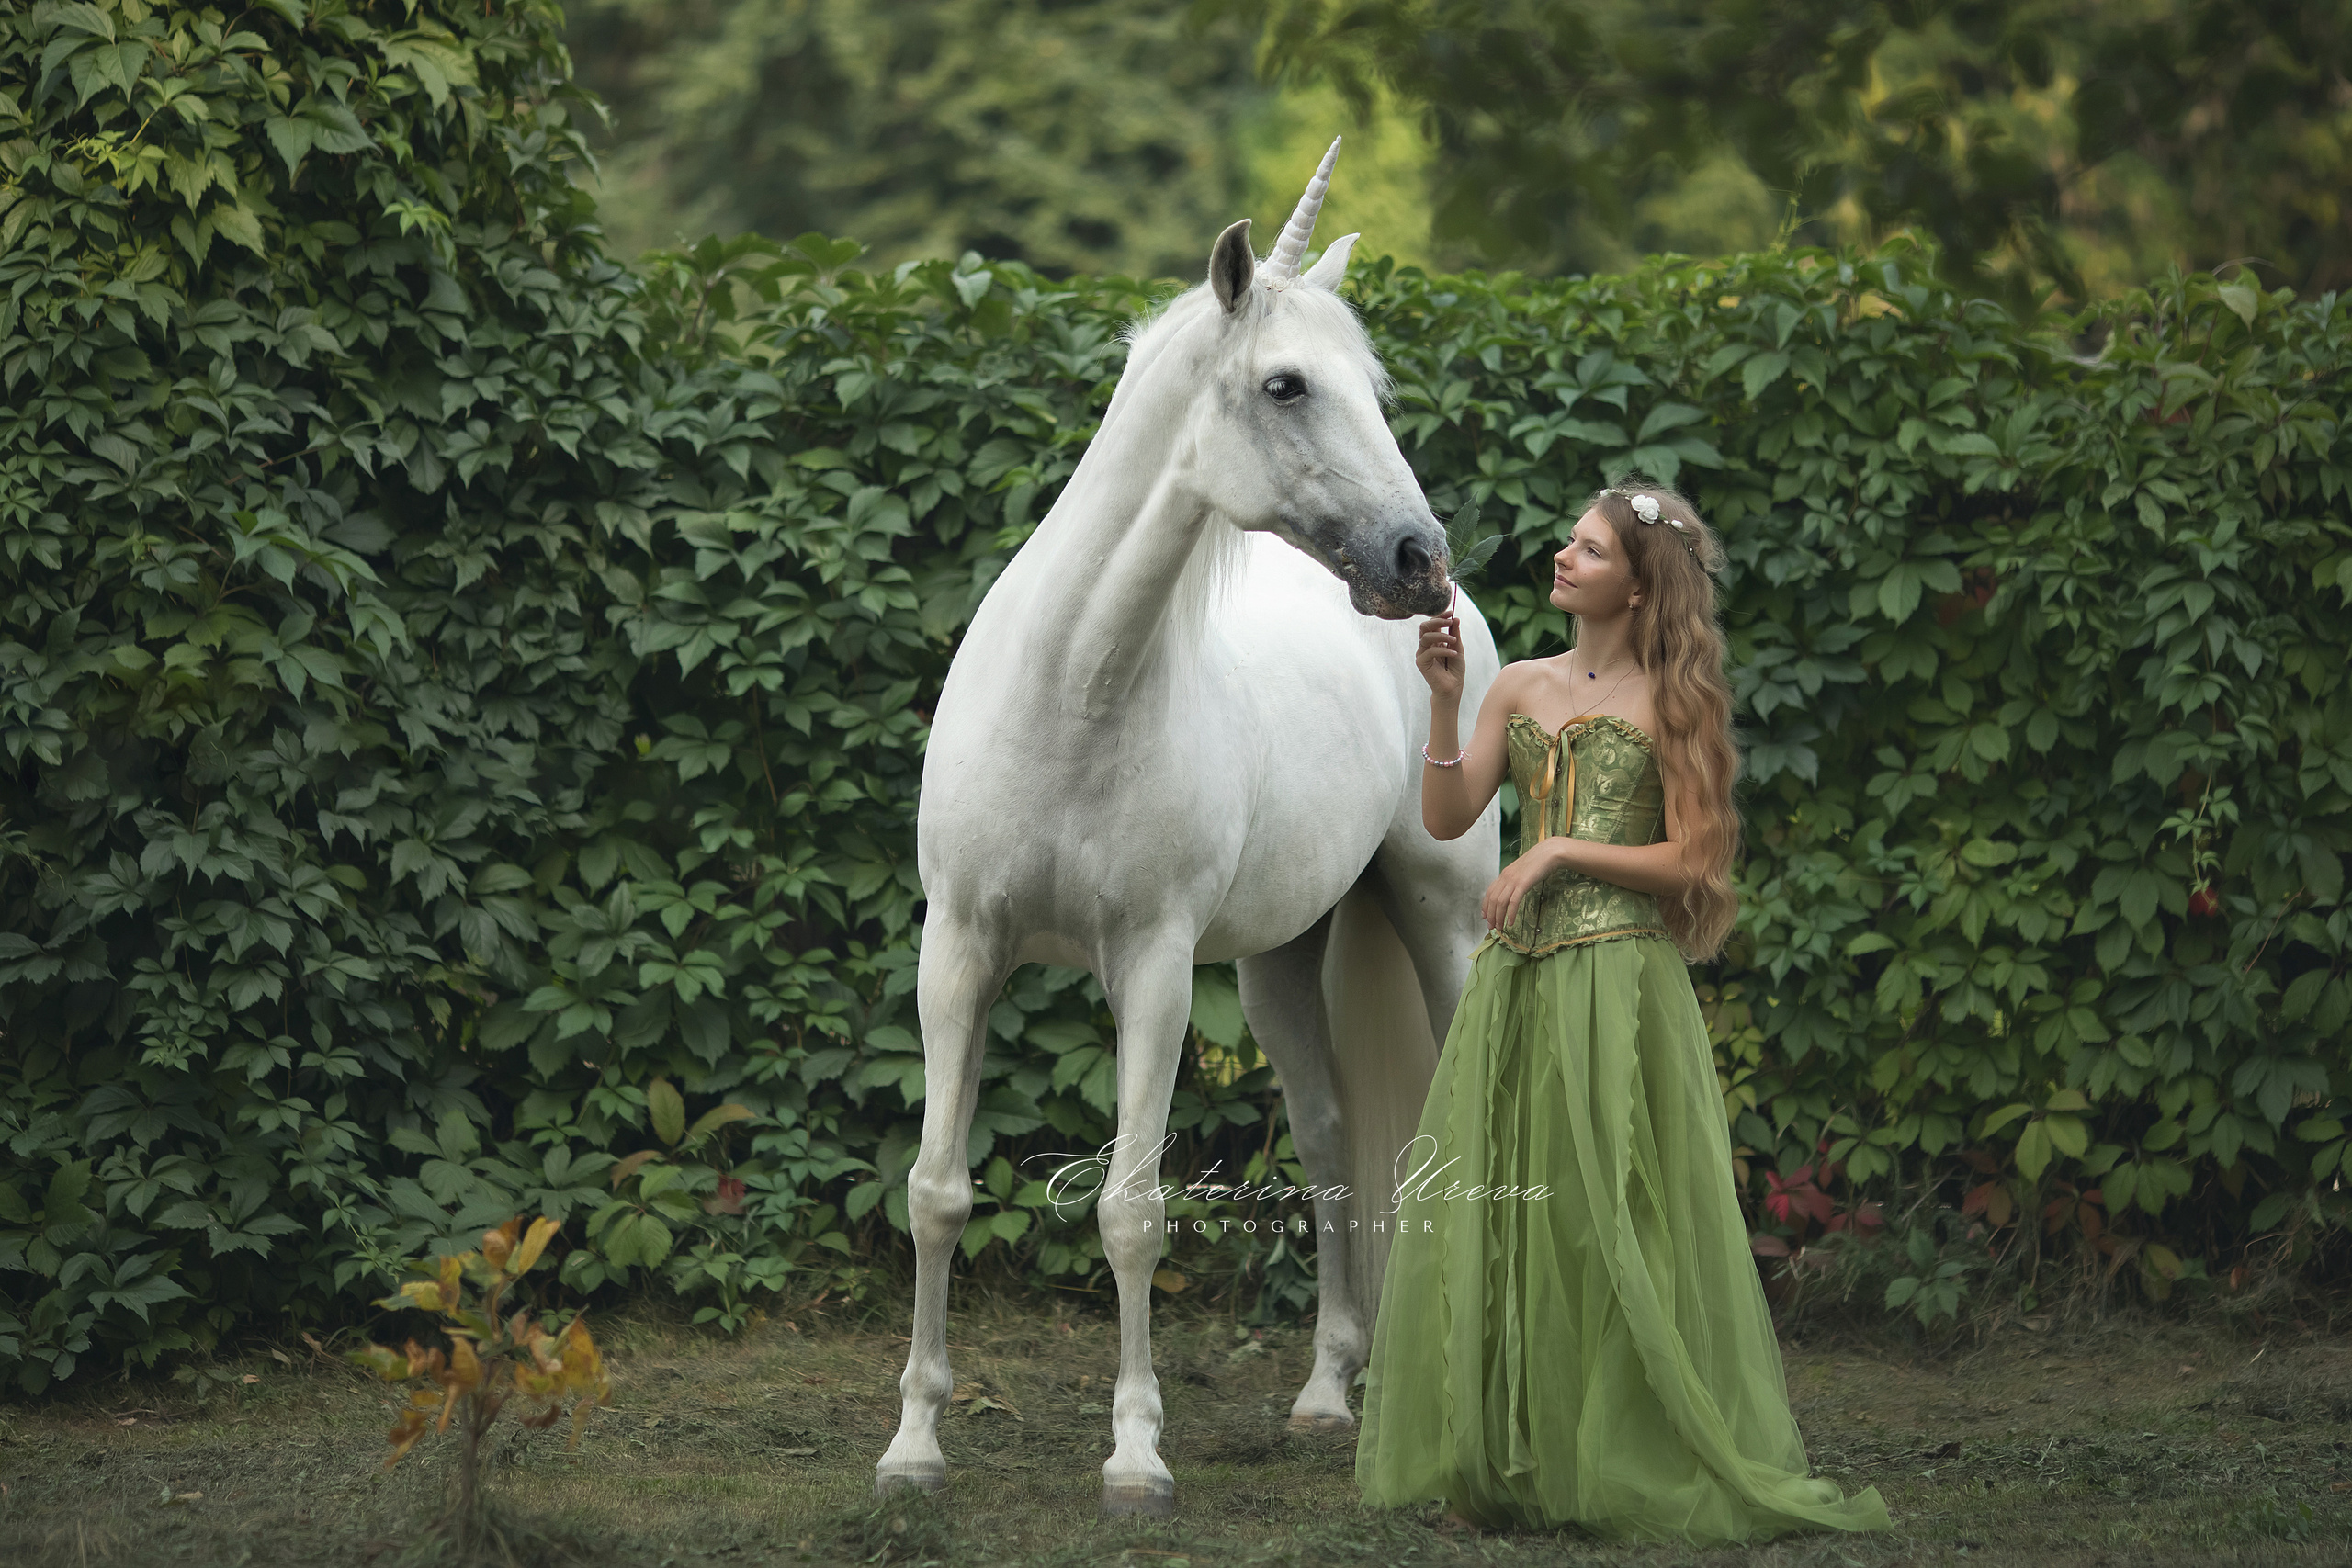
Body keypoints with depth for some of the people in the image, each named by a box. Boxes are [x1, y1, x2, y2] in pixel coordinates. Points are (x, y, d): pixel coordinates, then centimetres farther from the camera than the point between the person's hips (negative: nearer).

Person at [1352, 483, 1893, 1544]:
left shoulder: (1672, 702, -1)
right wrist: (1443, 700, -4)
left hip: (1619, 977, -5)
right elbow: (1446, 819, 6)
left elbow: (1689, 861, -6)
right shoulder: (1521, 689, 13)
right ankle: (1509, 1464, 9)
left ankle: (1634, 1471, 2)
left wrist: (1561, 853, -12)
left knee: (1607, 1218, -5)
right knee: (1497, 1222, 3)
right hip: (1517, 977, 5)